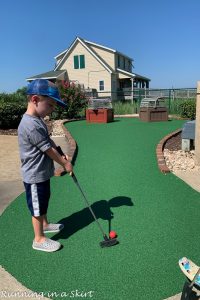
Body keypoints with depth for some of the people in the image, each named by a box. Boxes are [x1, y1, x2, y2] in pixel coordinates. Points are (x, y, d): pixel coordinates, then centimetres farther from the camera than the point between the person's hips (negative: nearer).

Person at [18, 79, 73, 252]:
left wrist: (61, 155, -5)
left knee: (43, 202, 26)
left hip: (43, 173, 10)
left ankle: (45, 224, 47)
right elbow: (49, 150, -22)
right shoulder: (31, 125, -28)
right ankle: (39, 239, 25)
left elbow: (49, 141, 9)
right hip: (35, 176, -10)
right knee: (37, 208, 7)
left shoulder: (38, 120, 4)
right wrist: (65, 163, -10)